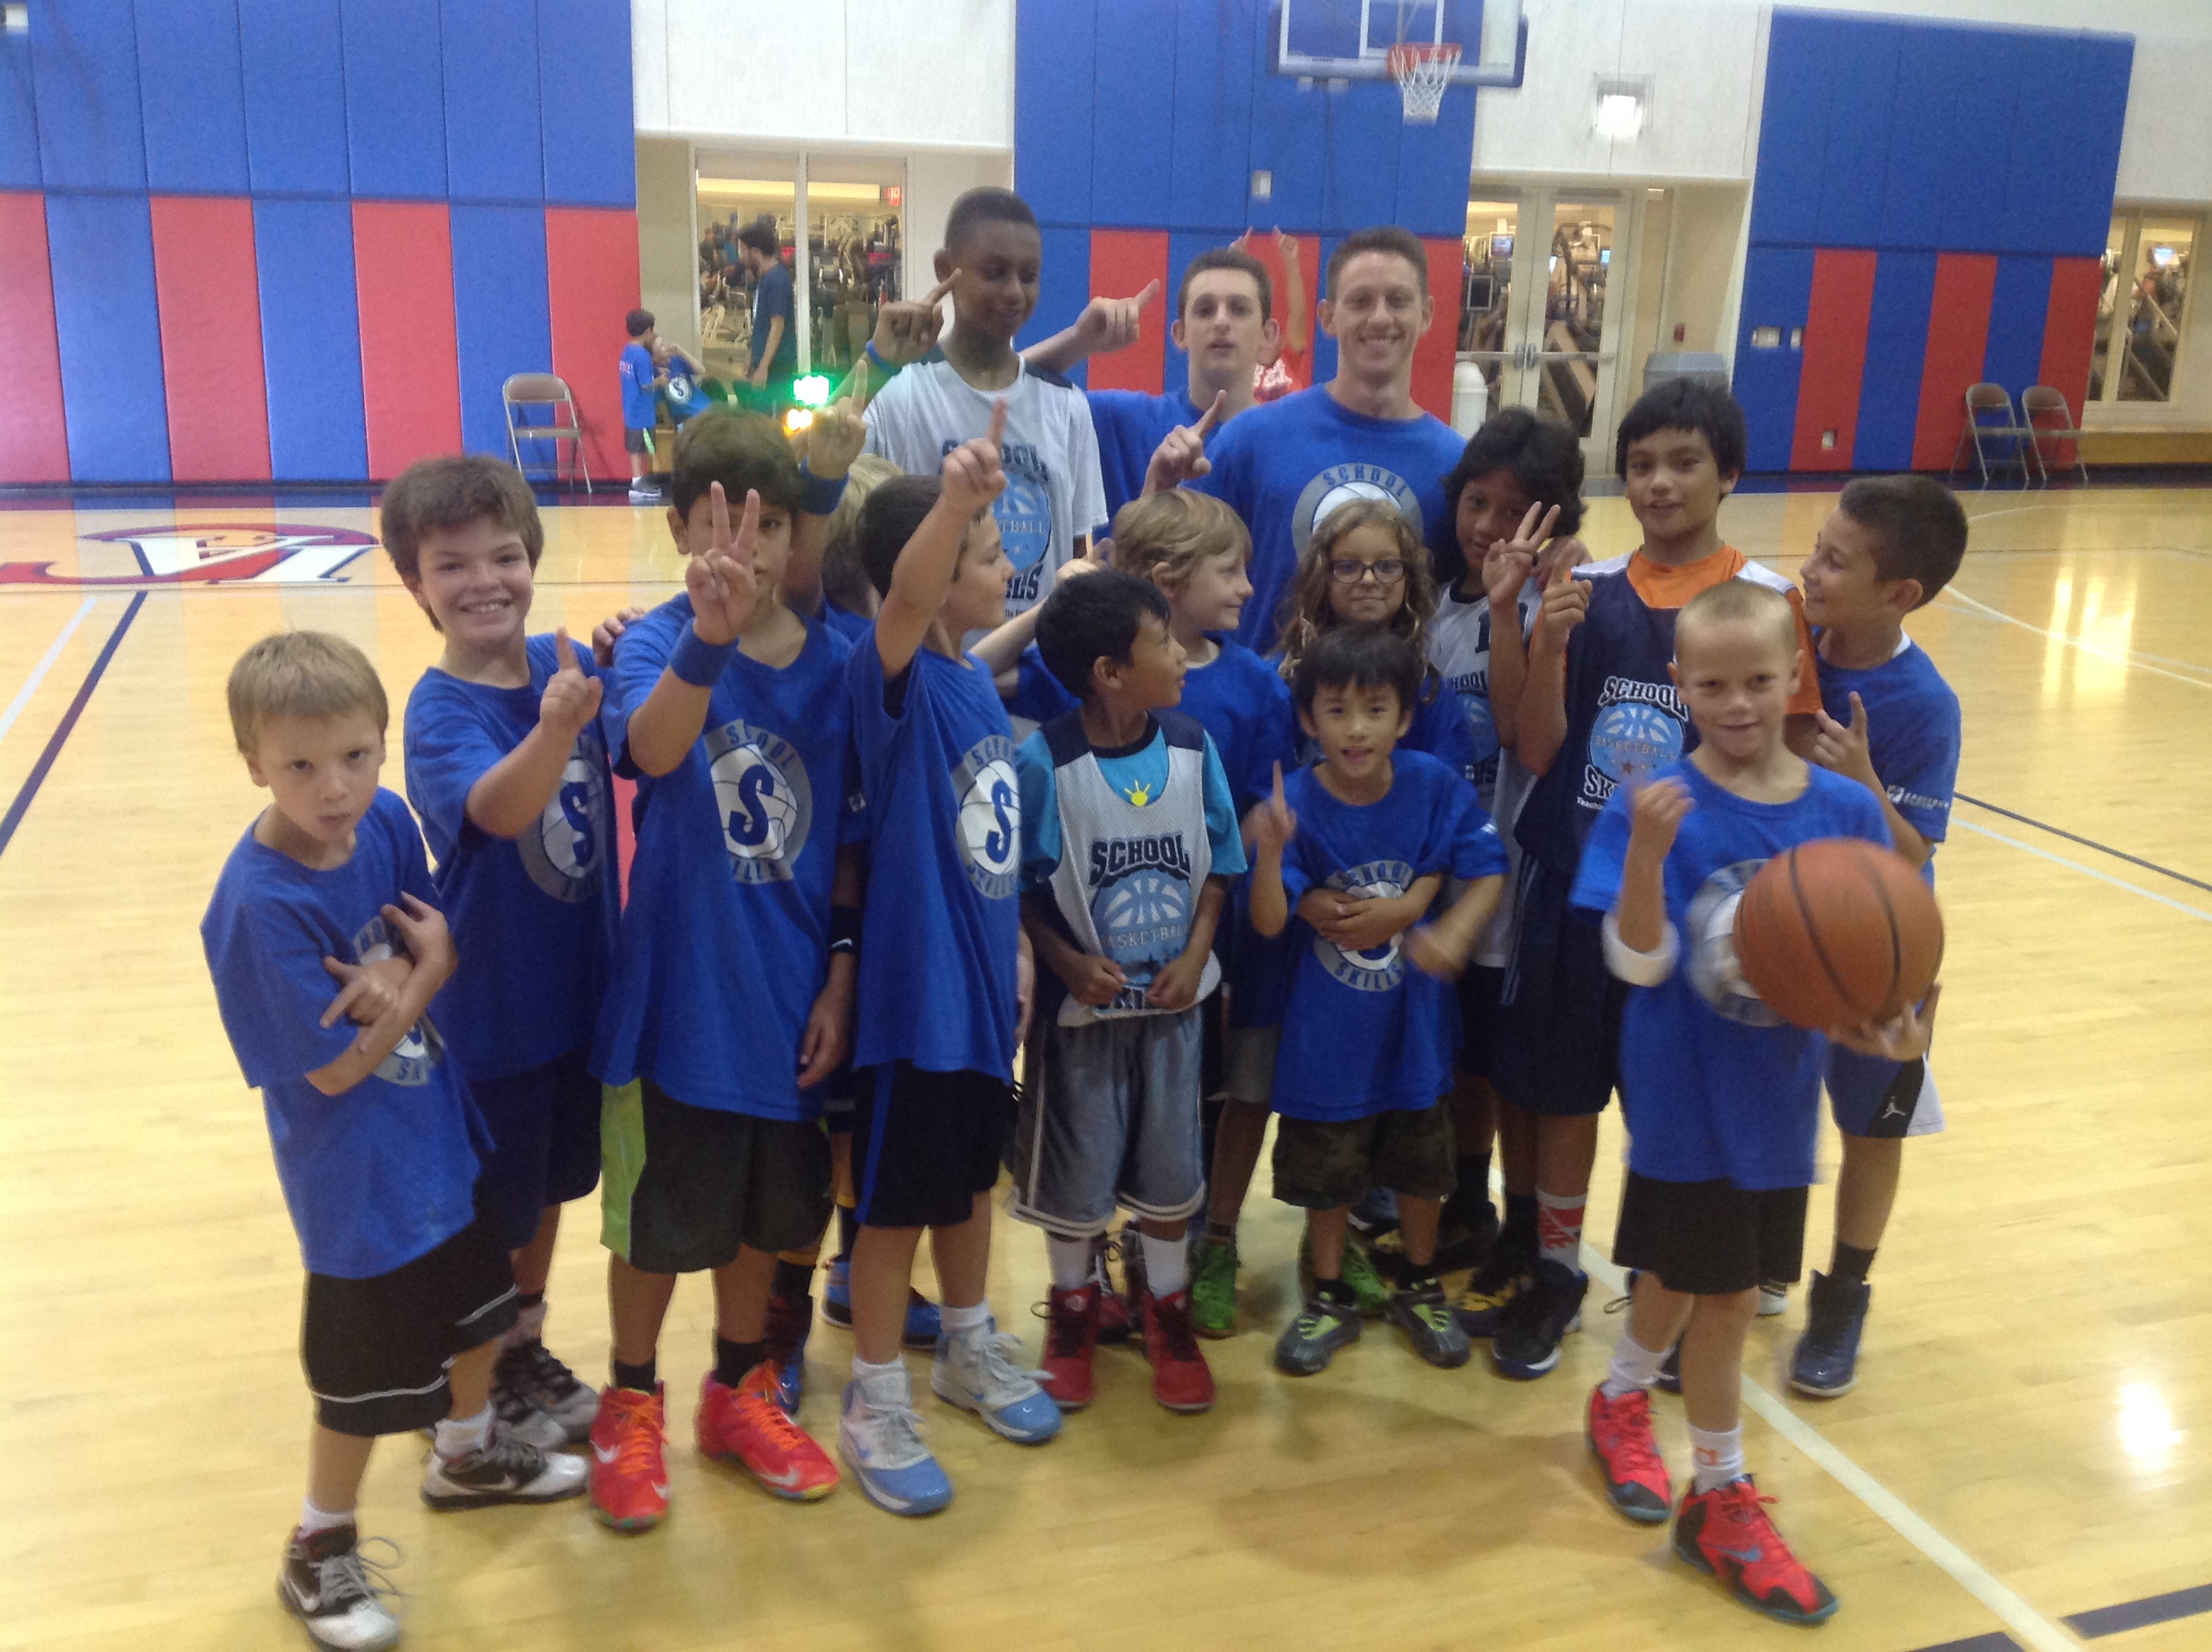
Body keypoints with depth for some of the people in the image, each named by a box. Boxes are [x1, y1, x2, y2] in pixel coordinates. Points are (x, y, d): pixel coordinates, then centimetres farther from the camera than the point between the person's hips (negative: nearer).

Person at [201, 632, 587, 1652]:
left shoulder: (386, 821, -11)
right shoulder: (261, 902, -29)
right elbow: (335, 1067, -24)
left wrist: (401, 976, -20)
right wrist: (428, 973, -15)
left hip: (443, 1136, 7)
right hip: (359, 1178, -7)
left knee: (480, 1307, 26)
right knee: (367, 1375, 10)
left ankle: (468, 1455, 54)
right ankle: (319, 1554, 35)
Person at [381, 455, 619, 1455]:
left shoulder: (566, 666, -6)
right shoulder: (440, 709, -22)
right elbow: (498, 808, -39)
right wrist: (556, 729, -59)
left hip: (577, 986, 5)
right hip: (489, 1009, -5)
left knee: (549, 1185, 23)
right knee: (486, 1215, 13)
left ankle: (526, 1352, 44)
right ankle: (475, 1386, 35)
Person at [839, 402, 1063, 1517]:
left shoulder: (980, 682, 5)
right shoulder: (894, 680, -19)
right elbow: (904, 600, -42)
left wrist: (1016, 951, 16)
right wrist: (953, 498, -60)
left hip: (985, 983, 8)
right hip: (916, 988, -8)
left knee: (971, 1177, 22)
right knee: (897, 1201, 6)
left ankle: (970, 1351, 42)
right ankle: (875, 1406, 24)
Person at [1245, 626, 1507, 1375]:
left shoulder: (1436, 786, -15)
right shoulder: (1295, 802, -19)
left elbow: (1487, 872, -8)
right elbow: (1270, 922, -21)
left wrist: (1452, 933, -26)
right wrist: (1271, 851, -38)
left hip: (1414, 1022, 2)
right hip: (1325, 1030, -1)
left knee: (1420, 1164, 19)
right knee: (1324, 1170, 15)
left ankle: (1420, 1288, 42)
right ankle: (1330, 1299, 37)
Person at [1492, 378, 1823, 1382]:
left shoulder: (1766, 601, -6)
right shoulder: (1587, 590, 0)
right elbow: (1536, 753, -3)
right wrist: (1550, 642, -18)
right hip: (1573, 881, 2)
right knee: (1560, 1088, 13)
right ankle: (1555, 1274, 32)